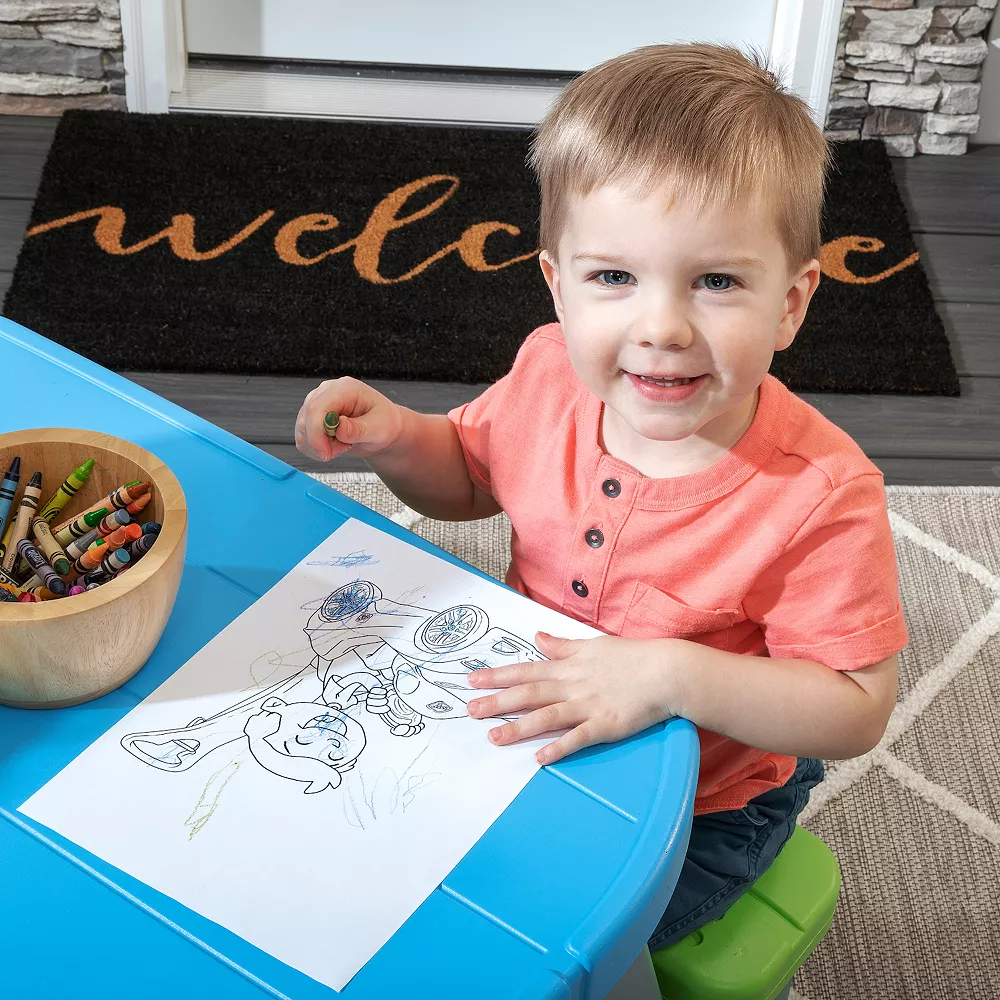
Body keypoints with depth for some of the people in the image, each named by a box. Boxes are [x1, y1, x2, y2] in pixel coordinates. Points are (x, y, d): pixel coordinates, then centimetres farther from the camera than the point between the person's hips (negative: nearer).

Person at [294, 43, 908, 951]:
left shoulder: (819, 494, -31)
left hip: (700, 810, -5)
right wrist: (392, 436, -16)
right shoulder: (552, 375, -15)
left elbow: (858, 709, -25)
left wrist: (675, 674, -39)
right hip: (535, 733, 5)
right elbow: (469, 479, 6)